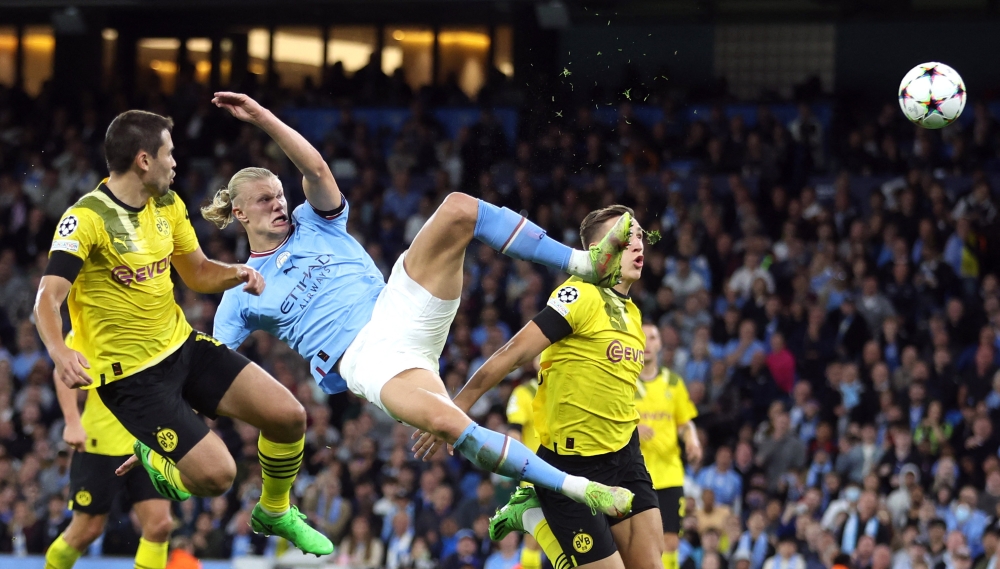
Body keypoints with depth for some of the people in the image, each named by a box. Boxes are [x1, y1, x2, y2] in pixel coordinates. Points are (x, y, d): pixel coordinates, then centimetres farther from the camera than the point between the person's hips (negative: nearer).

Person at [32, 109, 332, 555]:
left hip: (183, 346, 7)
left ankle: (275, 513, 23)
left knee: (288, 416, -4)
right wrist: (61, 353, -49)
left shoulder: (167, 206, 5)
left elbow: (197, 273, 17)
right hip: (131, 375, -7)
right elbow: (48, 300, -28)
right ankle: (152, 460, 16)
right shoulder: (85, 219, -20)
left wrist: (235, 275, -6)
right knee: (216, 474, -19)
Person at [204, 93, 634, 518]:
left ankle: (587, 264, -19)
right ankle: (579, 489, -33)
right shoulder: (241, 297, 12)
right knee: (446, 423, -37)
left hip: (401, 311, 5)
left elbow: (315, 168, 1)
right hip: (365, 360, -5)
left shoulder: (314, 222, 19)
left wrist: (262, 117, -8)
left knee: (459, 209, -17)